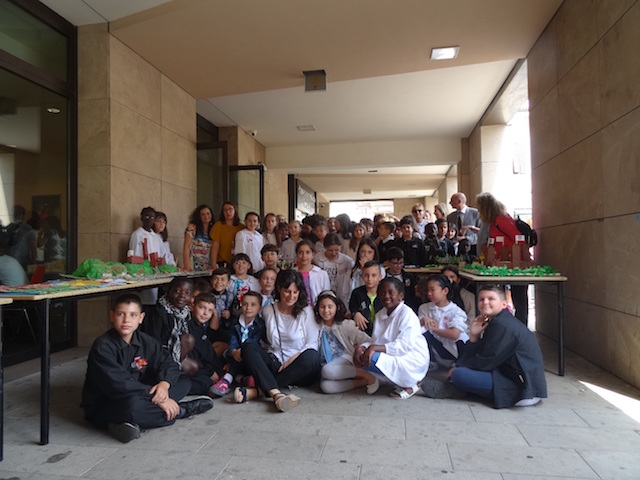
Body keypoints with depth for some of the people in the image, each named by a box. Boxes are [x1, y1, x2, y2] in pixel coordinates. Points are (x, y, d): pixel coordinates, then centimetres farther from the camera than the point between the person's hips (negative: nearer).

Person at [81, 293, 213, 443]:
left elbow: (168, 363, 4)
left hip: (136, 396, 7)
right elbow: (120, 385, -28)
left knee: (184, 382, -1)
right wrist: (157, 398, -28)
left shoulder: (145, 341, 0)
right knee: (132, 404, -41)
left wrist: (164, 384, -20)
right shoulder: (102, 346, -20)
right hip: (101, 407, -7)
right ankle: (179, 411, -12)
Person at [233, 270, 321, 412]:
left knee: (311, 357, -35)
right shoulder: (268, 311, 9)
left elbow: (312, 344, -4)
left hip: (299, 369, -2)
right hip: (275, 364, 2)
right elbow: (268, 342, 14)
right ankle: (276, 394, -42)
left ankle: (257, 390, -33)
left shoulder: (306, 311, 0)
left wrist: (291, 360, -15)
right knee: (248, 347, -21)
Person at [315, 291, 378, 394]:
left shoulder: (345, 324, 4)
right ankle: (363, 382, -24)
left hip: (344, 359, -2)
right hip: (326, 365, 2)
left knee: (327, 370, -37)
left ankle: (367, 375, -21)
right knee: (325, 386, -33)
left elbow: (363, 338, -4)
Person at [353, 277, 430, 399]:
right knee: (362, 357, -12)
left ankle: (408, 385, -5)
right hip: (394, 357, 8)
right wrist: (361, 348, -17)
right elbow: (376, 343, 5)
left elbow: (405, 345, -24)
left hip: (412, 360, -8)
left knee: (372, 359, -26)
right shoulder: (380, 315, 8)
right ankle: (403, 382, 0)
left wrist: (375, 348, -32)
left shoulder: (407, 314, -13)